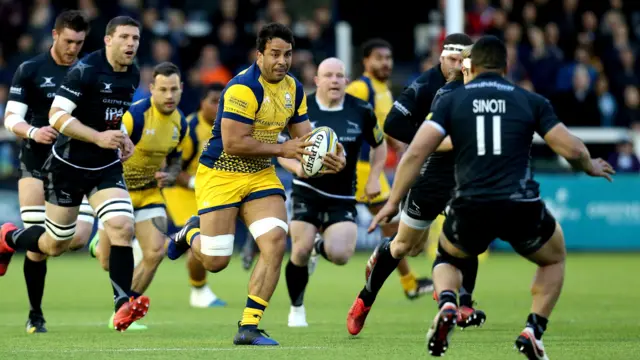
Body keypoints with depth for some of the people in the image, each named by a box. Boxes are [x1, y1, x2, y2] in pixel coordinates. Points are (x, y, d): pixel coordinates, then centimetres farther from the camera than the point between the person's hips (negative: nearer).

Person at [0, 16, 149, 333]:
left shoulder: (132, 75, 3)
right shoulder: (85, 70, -20)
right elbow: (56, 116, -23)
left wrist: (121, 138, 5)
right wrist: (98, 137, -29)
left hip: (107, 167, 5)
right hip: (68, 166, -5)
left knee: (122, 228, -16)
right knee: (56, 245, 8)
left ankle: (122, 305, -15)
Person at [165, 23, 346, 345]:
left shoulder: (293, 88, 3)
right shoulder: (245, 87, -22)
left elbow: (303, 139, 9)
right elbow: (233, 143, -27)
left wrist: (326, 157, -12)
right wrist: (283, 150, -24)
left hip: (260, 174, 6)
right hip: (220, 175, -6)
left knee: (275, 242, -15)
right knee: (215, 262, -4)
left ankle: (249, 328, -7)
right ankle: (191, 233, 34)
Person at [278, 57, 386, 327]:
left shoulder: (361, 111, -2)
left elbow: (379, 145, 14)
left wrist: (374, 178, 2)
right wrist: (297, 166, -19)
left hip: (342, 198, 1)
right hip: (307, 191, -1)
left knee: (340, 255, -17)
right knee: (300, 252, -13)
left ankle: (321, 247, 24)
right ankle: (296, 309, 13)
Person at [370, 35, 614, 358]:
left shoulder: (451, 100, 8)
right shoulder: (531, 101, 8)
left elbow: (415, 153, -1)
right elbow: (572, 150, 3)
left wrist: (393, 202, 5)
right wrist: (591, 167, 26)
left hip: (471, 208, 0)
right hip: (521, 207, 0)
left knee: (447, 260, 32)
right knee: (554, 259, 31)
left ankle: (447, 307, -2)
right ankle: (533, 330, 10)